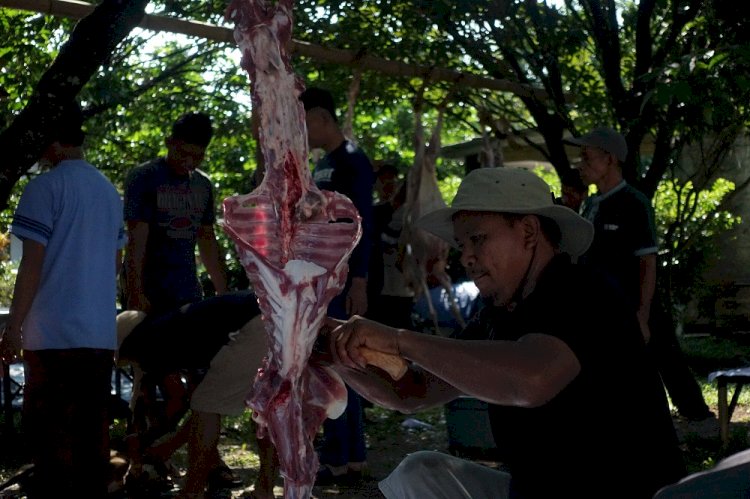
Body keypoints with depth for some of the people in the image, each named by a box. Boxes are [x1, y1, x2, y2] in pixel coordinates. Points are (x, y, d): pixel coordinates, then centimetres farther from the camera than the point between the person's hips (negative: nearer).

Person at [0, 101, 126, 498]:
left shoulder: (45, 187, -7)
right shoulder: (109, 190, 13)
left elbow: (32, 263, -10)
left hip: (54, 332, -6)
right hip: (101, 332, 6)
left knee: (48, 433, 0)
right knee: (92, 430, 11)